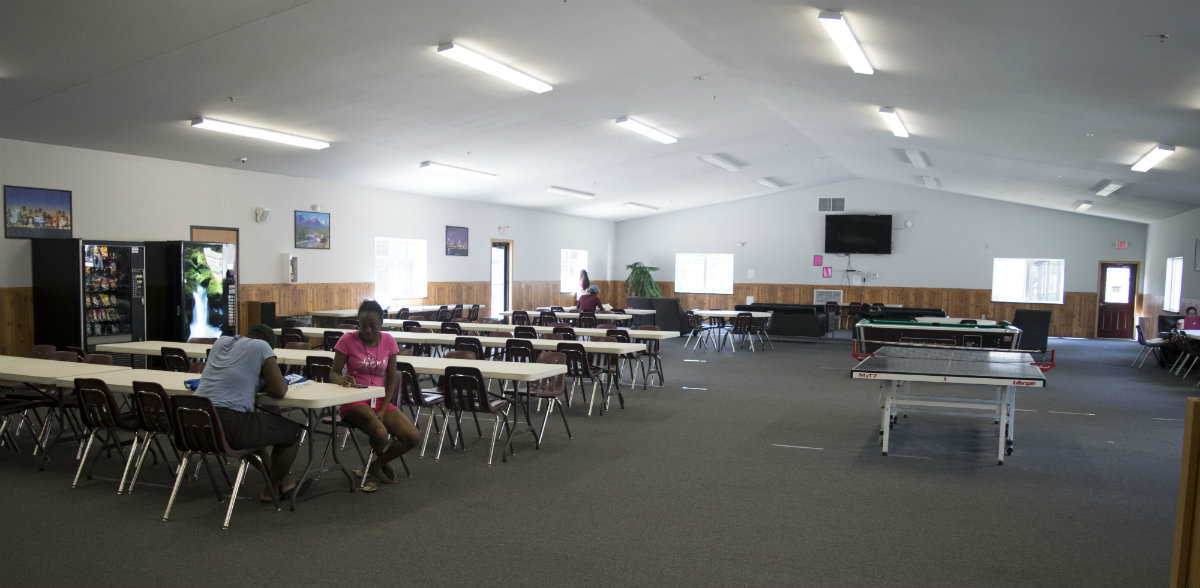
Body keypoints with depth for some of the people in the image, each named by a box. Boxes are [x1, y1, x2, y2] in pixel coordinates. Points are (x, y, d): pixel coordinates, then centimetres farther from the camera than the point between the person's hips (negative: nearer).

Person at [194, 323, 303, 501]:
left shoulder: (220, 342, 18)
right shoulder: (261, 346, 0)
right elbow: (280, 391, 0)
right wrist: (265, 385, 20)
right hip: (230, 425, -8)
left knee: (254, 424, 37)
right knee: (293, 430, 11)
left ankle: (273, 477, 45)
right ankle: (273, 488, 27)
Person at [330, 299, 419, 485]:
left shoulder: (388, 341, 2)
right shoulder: (348, 340, -7)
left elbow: (392, 378, 3)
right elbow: (333, 373, -3)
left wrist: (382, 410, -8)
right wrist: (343, 380, -29)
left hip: (381, 400, 4)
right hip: (354, 401, -4)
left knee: (413, 437, -15)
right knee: (380, 433, -32)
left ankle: (377, 465, 13)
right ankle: (384, 462, 7)